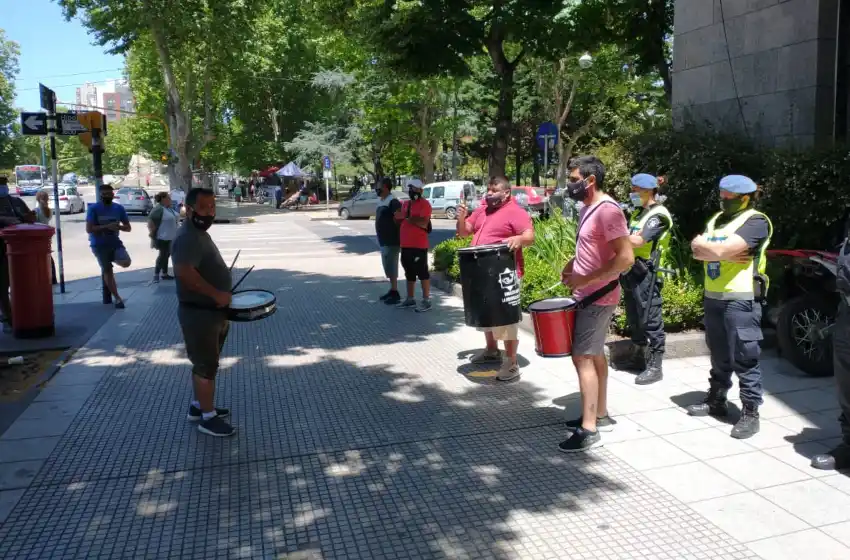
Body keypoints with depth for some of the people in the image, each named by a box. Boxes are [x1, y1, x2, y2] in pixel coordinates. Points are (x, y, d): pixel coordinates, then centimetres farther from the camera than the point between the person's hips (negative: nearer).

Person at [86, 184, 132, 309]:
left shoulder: (119, 208, 2)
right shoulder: (93, 209, -9)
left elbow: (128, 227, 6)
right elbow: (89, 229, -16)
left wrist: (119, 226, -15)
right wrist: (107, 226, -24)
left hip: (115, 243, 2)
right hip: (99, 245, -2)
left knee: (126, 263, -22)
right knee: (108, 271, 5)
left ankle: (113, 259, 14)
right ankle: (117, 298, 16)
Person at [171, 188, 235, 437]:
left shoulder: (200, 234, 13)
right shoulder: (187, 238, -21)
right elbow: (185, 271, -36)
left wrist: (220, 293, 15)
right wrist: (216, 293, -29)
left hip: (211, 311, 10)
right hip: (199, 313, -10)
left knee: (204, 363, 21)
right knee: (207, 365, 1)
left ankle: (198, 406, 35)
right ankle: (208, 417, 13)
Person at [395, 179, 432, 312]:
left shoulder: (424, 204, -9)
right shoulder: (405, 204, 17)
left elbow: (424, 223, -21)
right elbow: (401, 221, 26)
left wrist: (407, 217, -20)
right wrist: (399, 217, 3)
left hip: (419, 245, -8)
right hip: (406, 245, 8)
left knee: (422, 272, -4)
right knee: (409, 273, 15)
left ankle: (426, 301, 0)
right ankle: (410, 299, 25)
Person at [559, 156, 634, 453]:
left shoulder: (607, 210, -21)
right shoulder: (587, 208, 10)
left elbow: (625, 258, -27)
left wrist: (585, 279, -24)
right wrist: (574, 262, 7)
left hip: (598, 298, -10)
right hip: (590, 296, 10)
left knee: (582, 357, -8)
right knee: (595, 355, 16)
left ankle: (588, 429, -2)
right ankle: (600, 415, 28)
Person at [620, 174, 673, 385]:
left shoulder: (658, 215, -12)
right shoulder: (638, 212, 16)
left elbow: (637, 241, -22)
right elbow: (626, 239, 16)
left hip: (646, 273, -9)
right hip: (631, 270, 9)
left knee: (650, 319, -4)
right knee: (634, 318, 16)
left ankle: (655, 367, 1)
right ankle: (638, 357, 29)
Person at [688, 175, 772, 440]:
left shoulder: (755, 222, -10)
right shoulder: (717, 219, 16)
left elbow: (723, 250, -22)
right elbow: (698, 253, 4)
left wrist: (703, 243, -3)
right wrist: (728, 255, -11)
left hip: (741, 300, -8)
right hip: (713, 297, 8)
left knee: (744, 359, -3)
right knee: (719, 355, 17)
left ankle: (750, 413, 4)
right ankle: (716, 401, 29)